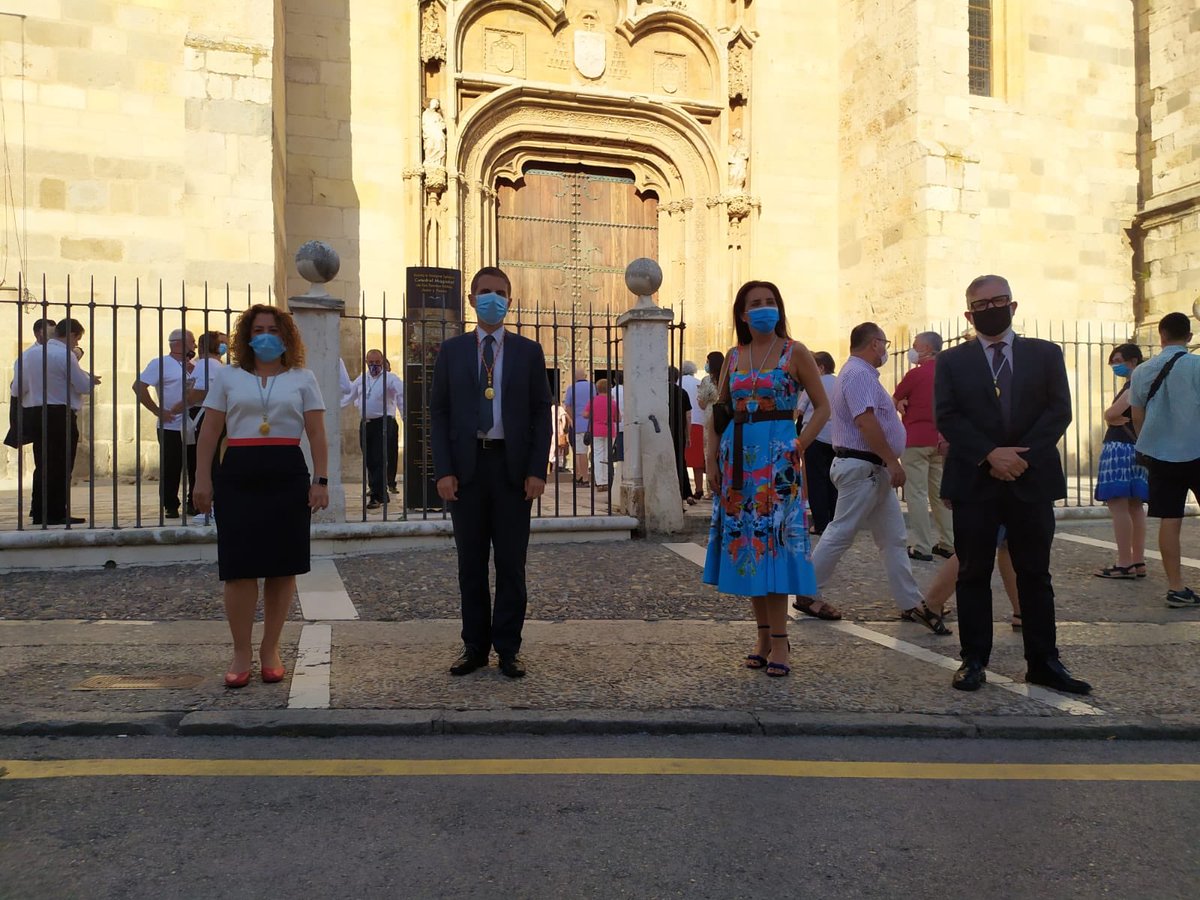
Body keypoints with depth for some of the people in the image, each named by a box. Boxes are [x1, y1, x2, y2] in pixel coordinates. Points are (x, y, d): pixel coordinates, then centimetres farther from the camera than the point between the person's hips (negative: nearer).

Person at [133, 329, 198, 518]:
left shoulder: (193, 367, 17)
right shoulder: (160, 364, -3)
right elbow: (139, 386, -12)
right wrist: (158, 411, -13)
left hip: (194, 427, 6)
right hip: (171, 427, -6)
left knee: (196, 468, 8)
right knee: (170, 469, 1)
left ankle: (194, 504, 19)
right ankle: (170, 506, 10)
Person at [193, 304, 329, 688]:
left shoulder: (303, 379, 10)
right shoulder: (226, 377, 11)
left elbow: (316, 435, 6)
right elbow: (209, 432, 9)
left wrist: (321, 480, -3)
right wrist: (202, 479, 1)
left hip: (288, 476, 0)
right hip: (238, 476, 0)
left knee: (283, 567, 2)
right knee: (239, 567, -2)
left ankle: (270, 650, 15)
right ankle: (241, 652, 9)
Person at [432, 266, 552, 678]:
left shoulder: (529, 352, 7)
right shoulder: (451, 351, 8)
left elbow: (541, 413, 4)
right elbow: (439, 413, 5)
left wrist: (537, 470, -6)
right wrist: (443, 470, -5)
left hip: (513, 468, -1)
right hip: (467, 467, 1)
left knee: (511, 563, 4)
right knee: (471, 563, 7)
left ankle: (508, 649, 14)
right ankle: (475, 646, 18)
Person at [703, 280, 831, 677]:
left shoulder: (795, 353, 1)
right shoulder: (733, 356, 11)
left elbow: (822, 406, 0)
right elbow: (718, 412, 13)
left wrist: (798, 448, -10)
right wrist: (712, 459, 4)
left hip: (777, 458, -4)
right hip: (737, 457, 4)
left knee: (772, 543, -7)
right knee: (744, 543, 5)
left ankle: (779, 641, 0)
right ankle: (764, 636, 16)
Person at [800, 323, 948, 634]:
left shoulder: (860, 373, 19)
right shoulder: (859, 374, -16)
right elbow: (865, 421, -26)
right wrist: (893, 461, -24)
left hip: (874, 470, 11)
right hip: (861, 467, -11)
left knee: (893, 538, 10)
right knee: (840, 533, -3)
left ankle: (910, 603, 14)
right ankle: (808, 595, 8)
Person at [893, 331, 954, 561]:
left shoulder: (916, 373, -10)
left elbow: (893, 402, 0)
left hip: (916, 440, -7)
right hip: (939, 440, 7)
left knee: (916, 493, -4)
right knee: (939, 491, 13)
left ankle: (922, 547, -5)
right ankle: (948, 543, 16)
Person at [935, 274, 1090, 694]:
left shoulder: (1046, 354, 9)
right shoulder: (951, 361, 6)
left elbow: (1059, 411, 1)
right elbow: (946, 417, -3)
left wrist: (1024, 455, -12)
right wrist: (990, 454, -15)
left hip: (1032, 480, 1)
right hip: (974, 482, -1)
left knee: (1035, 573, 7)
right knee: (973, 574, 4)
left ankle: (1043, 661, 15)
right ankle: (974, 661, 11)